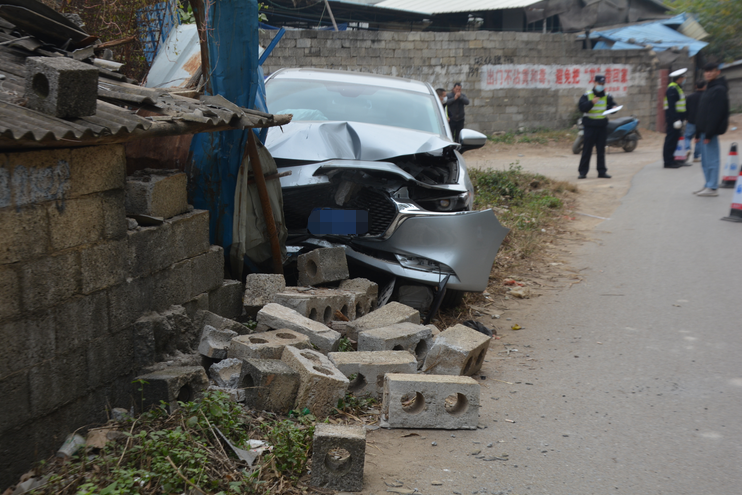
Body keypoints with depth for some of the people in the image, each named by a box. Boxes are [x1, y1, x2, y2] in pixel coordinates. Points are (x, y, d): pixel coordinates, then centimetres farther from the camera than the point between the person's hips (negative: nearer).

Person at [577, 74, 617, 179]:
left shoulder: (607, 97, 10)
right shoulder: (587, 95, -1)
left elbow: (612, 105, 11)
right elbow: (581, 107, -11)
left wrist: (613, 108, -12)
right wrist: (591, 102, -25)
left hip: (602, 126, 3)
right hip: (590, 126, -3)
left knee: (601, 150, 7)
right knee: (587, 150, -3)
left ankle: (602, 172, 11)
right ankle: (582, 171, 1)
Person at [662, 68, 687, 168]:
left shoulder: (677, 88, 19)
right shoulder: (672, 89, -15)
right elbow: (671, 105, -21)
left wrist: (682, 118, 21)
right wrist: (675, 119, -25)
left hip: (676, 117, 11)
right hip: (673, 117, -11)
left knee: (674, 139, 13)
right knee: (671, 139, -8)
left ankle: (670, 160, 18)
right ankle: (668, 162, -7)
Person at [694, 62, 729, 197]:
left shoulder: (718, 90, -12)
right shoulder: (710, 89, 18)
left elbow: (715, 114, -19)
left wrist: (709, 134, -22)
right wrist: (698, 133, 20)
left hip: (711, 131, -10)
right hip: (705, 130, 10)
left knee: (712, 159, -7)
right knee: (705, 160, 13)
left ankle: (712, 188, -4)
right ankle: (708, 185, 19)